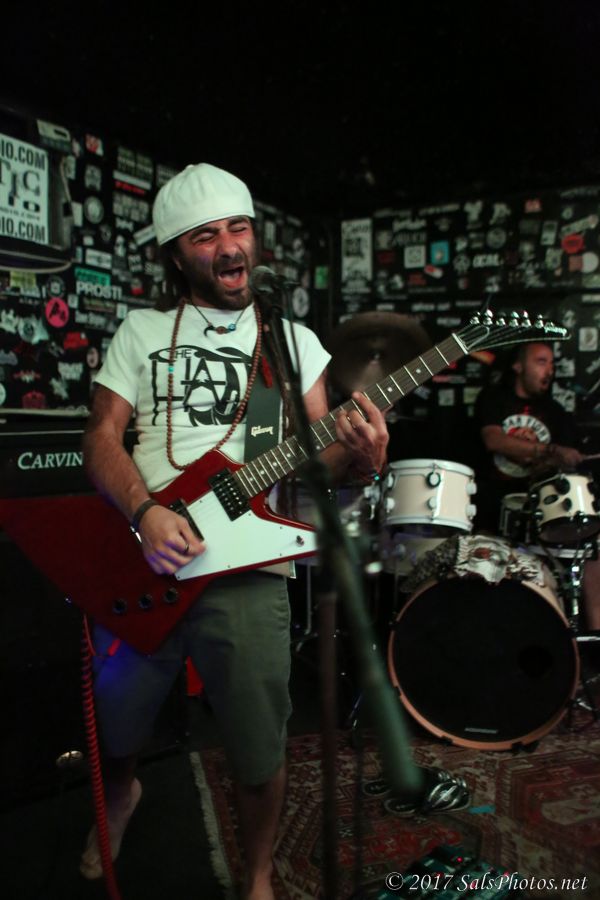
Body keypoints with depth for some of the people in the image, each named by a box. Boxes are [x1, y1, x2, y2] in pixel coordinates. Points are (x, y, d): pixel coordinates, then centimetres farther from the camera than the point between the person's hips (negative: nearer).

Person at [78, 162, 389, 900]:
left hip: (246, 568, -1)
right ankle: (120, 797, 54)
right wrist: (144, 512, -18)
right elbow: (101, 437, 1)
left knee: (259, 754, 3)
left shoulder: (292, 340, 8)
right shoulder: (143, 329, 7)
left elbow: (319, 452, 5)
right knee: (114, 726, 17)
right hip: (142, 563, 1)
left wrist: (358, 457, -20)